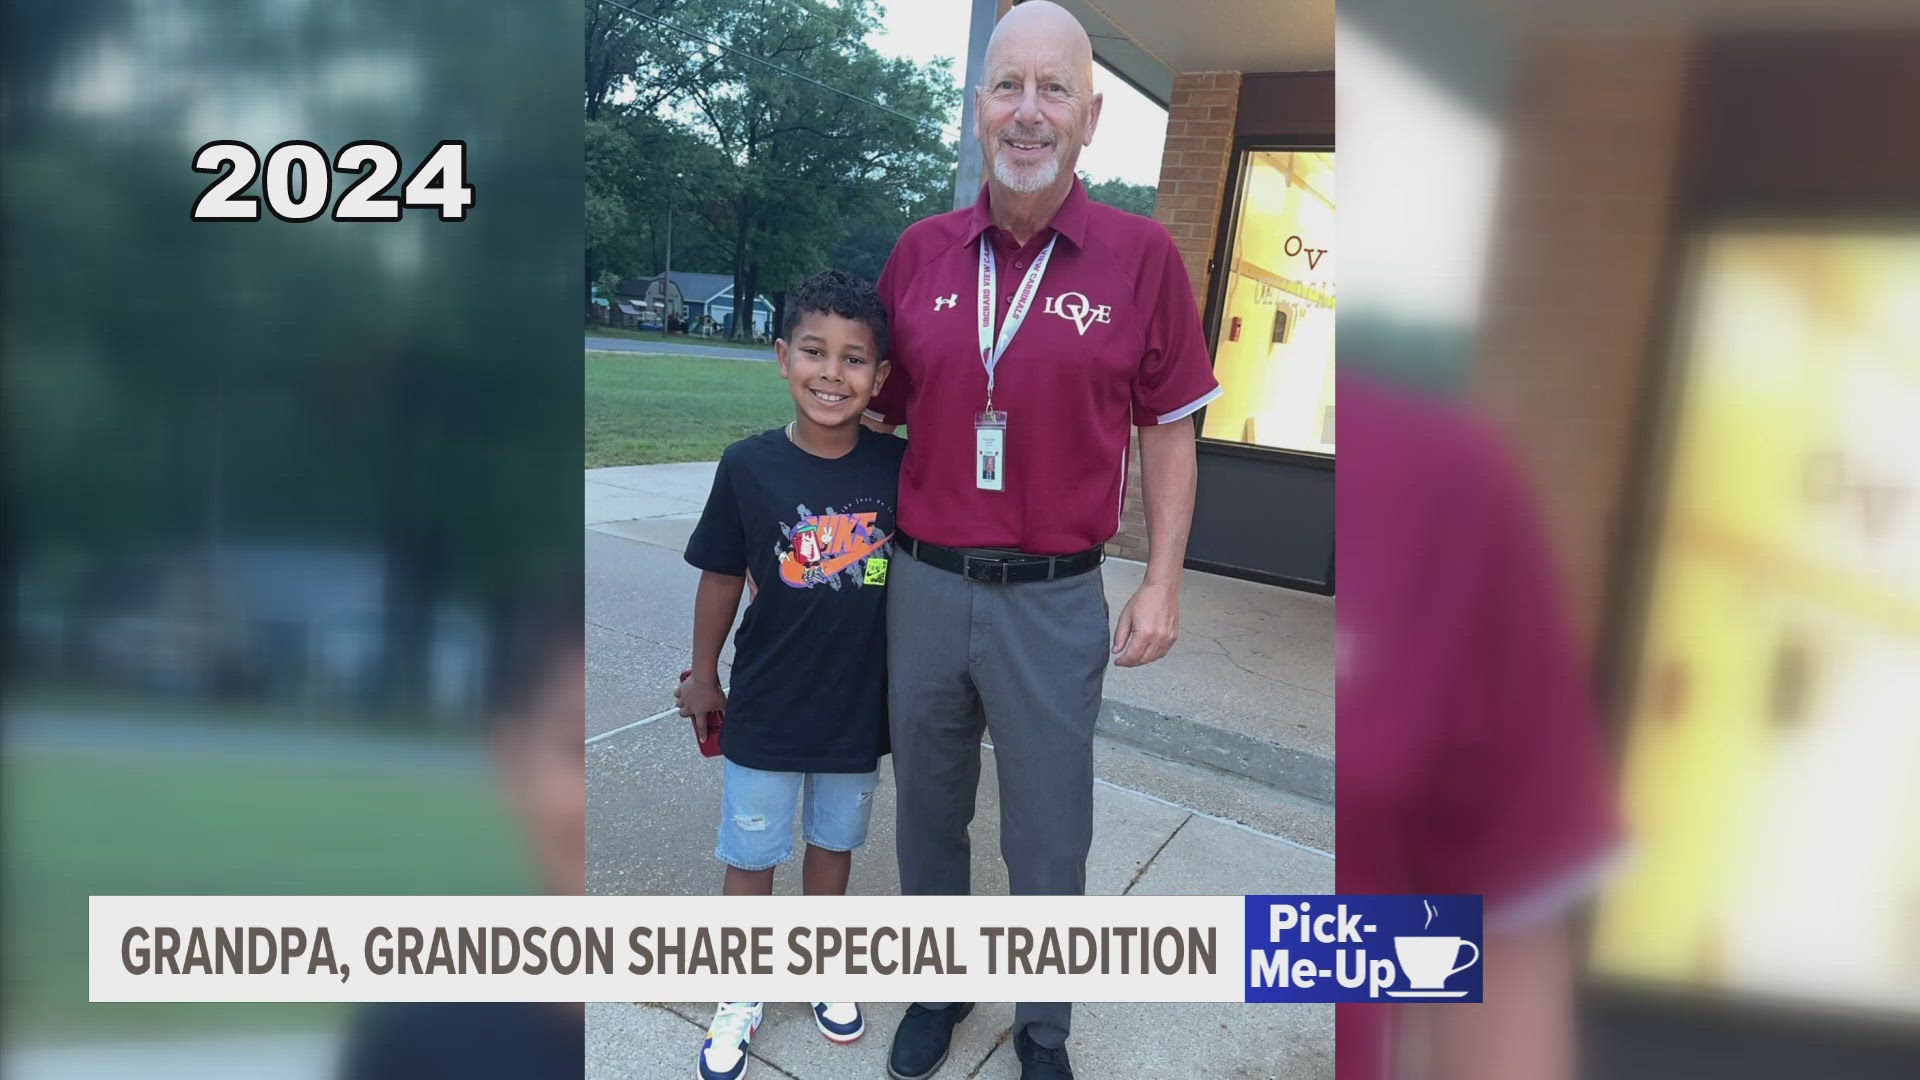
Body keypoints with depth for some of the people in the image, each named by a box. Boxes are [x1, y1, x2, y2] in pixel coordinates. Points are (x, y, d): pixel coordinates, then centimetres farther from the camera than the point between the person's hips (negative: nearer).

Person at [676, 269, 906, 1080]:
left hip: (859, 708, 1)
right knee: (750, 857, 15)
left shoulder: (899, 466, -13)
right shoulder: (749, 467, -16)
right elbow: (722, 578, -4)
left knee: (833, 843, 22)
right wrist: (702, 678, 6)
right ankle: (740, 997, 37)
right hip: (765, 711, -1)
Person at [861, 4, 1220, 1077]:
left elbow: (1168, 429, 0)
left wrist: (1163, 583, -3)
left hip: (1053, 599, -3)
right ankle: (940, 987, 43)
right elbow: (881, 408, 10)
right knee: (929, 814, 19)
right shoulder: (920, 252, 1)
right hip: (923, 584, 3)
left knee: (1048, 842, 11)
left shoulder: (1143, 256, -7)